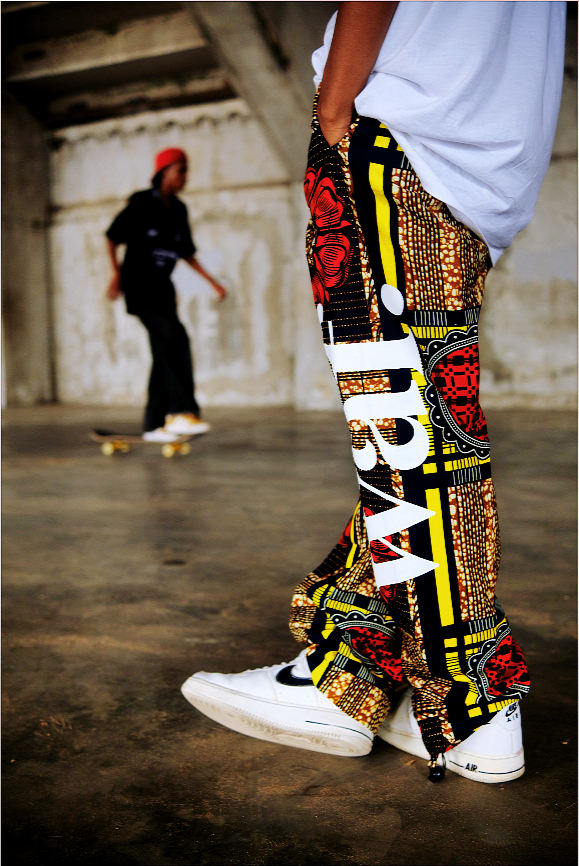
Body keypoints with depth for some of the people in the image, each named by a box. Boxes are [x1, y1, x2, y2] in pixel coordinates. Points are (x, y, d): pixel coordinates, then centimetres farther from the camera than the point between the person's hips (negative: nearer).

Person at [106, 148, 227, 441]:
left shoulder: (179, 209, 12)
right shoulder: (141, 202, -6)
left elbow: (186, 252, 19)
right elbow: (113, 239, -3)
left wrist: (212, 282, 15)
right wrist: (117, 273, -15)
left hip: (162, 287, 7)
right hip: (139, 284, -7)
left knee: (165, 354, 4)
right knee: (175, 339, -23)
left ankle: (153, 425, 9)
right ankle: (181, 412, -25)